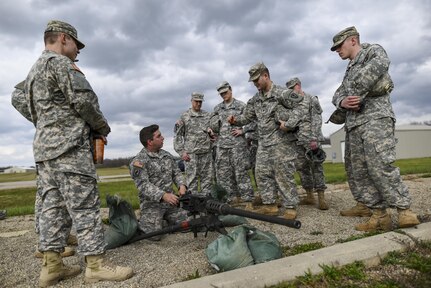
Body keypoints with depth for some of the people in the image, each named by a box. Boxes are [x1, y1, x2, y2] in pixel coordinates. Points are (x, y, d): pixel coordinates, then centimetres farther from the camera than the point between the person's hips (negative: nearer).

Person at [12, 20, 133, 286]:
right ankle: (96, 264, -3)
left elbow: (33, 112, 24)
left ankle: (51, 266, 12)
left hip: (44, 146, 10)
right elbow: (84, 101, -15)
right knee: (85, 205, -8)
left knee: (53, 205, 8)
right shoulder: (60, 62, -5)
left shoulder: (34, 71, 25)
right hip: (68, 145, -9)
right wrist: (103, 127, 2)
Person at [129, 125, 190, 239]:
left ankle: (164, 218, 24)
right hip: (152, 204, -6)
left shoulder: (167, 155, 10)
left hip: (171, 201, 6)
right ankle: (139, 224, 13)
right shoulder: (138, 162, -12)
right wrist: (163, 195, -34)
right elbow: (143, 185, -21)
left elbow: (176, 173, 13)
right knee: (154, 234, -19)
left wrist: (182, 185, -9)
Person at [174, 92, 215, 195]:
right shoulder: (184, 116, 4)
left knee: (207, 178, 7)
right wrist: (181, 152, -6)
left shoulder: (208, 115, 12)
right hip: (191, 153, -3)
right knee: (192, 179, -1)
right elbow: (178, 135, 2)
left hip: (207, 152, 3)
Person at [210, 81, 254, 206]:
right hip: (222, 144, 5)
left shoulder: (241, 105, 2)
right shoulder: (217, 108, 14)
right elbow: (213, 127, 19)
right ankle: (231, 198, 17)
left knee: (241, 172, -3)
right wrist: (216, 120, -1)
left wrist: (242, 130, -10)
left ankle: (247, 198, 6)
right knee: (223, 173, 5)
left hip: (237, 143, -4)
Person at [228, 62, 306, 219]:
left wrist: (289, 124, -20)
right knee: (262, 174, 7)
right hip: (263, 143, 8)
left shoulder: (283, 93, -8)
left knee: (283, 174, -5)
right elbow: (247, 116, 17)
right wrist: (236, 120, -2)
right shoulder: (256, 99, 13)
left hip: (281, 142, -7)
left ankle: (290, 207, 5)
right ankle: (270, 205, 17)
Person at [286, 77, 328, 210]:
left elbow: (317, 120, -9)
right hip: (298, 141, 6)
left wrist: (314, 138, -18)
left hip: (311, 139, -6)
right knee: (302, 168, 6)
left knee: (316, 167, -6)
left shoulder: (311, 99, -1)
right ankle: (310, 196, 14)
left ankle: (321, 197, -3)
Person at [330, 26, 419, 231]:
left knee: (379, 165, -21)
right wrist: (343, 102, -6)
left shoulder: (373, 51, 8)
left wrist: (356, 94, -12)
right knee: (356, 168, 5)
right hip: (353, 123, 8)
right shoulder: (350, 70, 30)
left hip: (375, 117, -8)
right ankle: (377, 212, 12)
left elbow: (379, 64, -18)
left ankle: (404, 210, -14)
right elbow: (337, 95, 19)